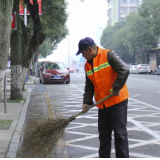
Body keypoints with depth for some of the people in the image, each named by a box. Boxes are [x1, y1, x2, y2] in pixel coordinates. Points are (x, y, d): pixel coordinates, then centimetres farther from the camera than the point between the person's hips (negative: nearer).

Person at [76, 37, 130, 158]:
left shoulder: (108, 55, -10)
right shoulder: (88, 65, 12)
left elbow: (124, 70, -19)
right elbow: (89, 86, 16)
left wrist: (116, 88, -20)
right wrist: (87, 102, 5)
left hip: (117, 100, -7)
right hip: (102, 104, 7)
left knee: (120, 133, -3)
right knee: (104, 134, 12)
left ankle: (123, 156, 4)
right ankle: (104, 156, 23)